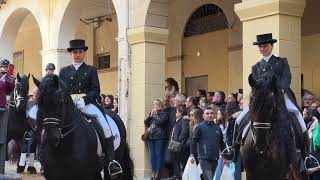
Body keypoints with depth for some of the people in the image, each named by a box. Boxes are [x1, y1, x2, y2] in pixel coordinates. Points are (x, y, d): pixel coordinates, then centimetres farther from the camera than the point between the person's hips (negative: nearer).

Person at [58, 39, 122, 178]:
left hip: (87, 103, -2)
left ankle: (111, 162, -30)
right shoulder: (64, 71, 22)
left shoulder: (91, 70, 17)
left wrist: (84, 100, -14)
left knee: (103, 120, -27)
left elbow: (96, 90, 5)